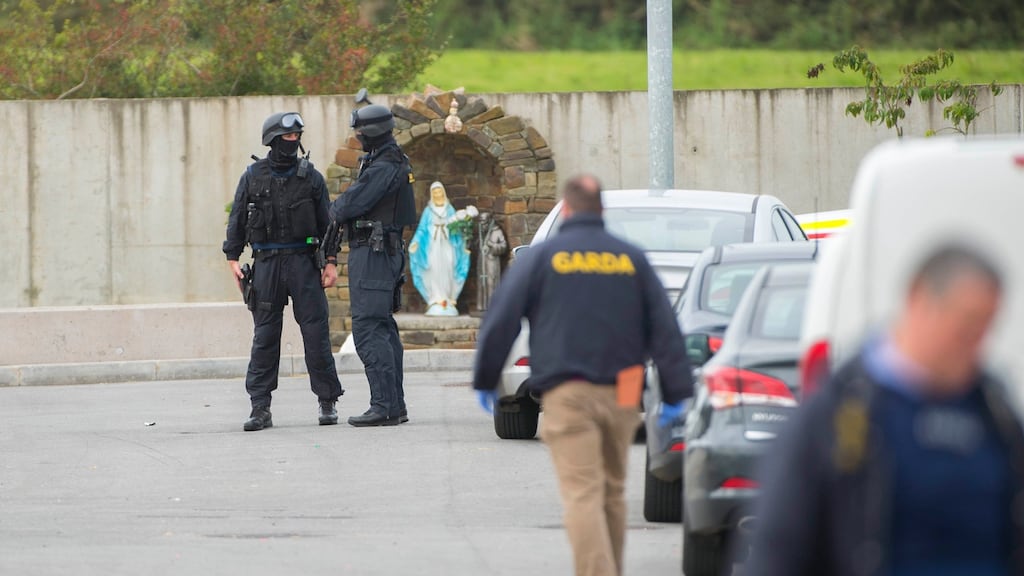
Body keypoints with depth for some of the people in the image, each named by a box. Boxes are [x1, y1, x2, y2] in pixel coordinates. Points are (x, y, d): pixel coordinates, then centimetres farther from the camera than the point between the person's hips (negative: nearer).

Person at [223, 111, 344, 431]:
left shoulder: (309, 176, 5)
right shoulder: (253, 176, 5)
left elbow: (325, 221, 6)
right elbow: (237, 219, 9)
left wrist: (330, 261, -1)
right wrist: (233, 258, 1)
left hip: (303, 261, 0)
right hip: (267, 262, 0)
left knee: (315, 332, -3)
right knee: (264, 336, -1)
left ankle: (327, 402, 6)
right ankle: (260, 408, 1)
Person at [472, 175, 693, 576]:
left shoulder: (541, 257, 1)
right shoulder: (632, 259, 10)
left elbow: (501, 321, 0)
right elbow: (665, 328, 8)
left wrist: (485, 380, 10)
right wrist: (675, 392, 10)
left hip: (567, 393, -4)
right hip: (620, 393, 4)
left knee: (582, 494, -11)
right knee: (612, 492, 17)